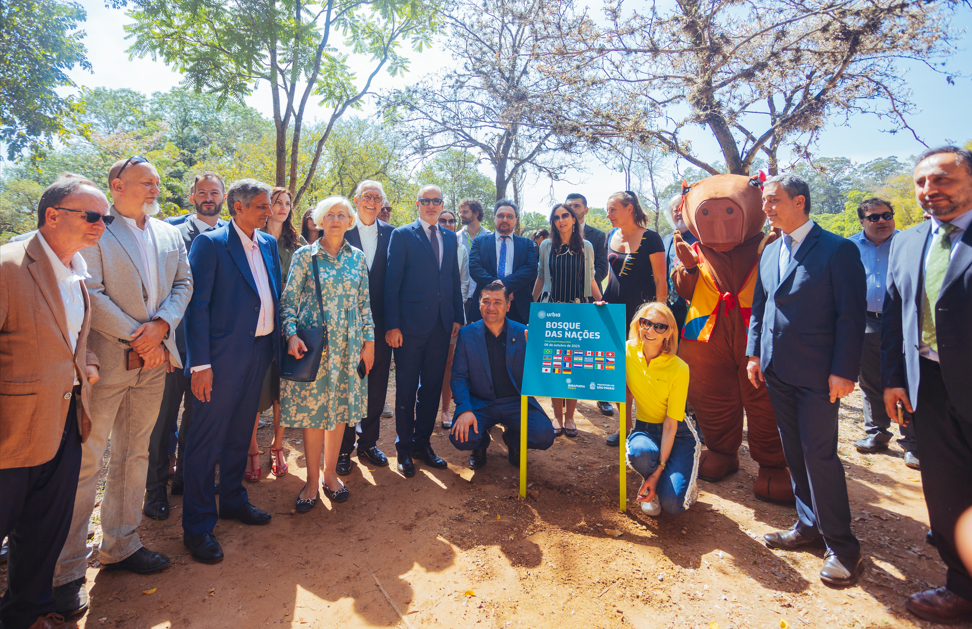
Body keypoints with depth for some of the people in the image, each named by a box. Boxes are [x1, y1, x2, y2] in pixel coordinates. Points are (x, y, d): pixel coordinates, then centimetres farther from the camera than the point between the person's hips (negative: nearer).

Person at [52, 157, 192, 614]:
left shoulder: (171, 235, 13)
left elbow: (183, 284, 8)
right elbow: (90, 292, -12)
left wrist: (161, 324, -9)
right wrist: (136, 337, -15)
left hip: (154, 359, 6)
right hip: (105, 360, -5)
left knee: (134, 455, 14)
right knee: (86, 462, 1)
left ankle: (120, 546, 29)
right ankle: (67, 570, 16)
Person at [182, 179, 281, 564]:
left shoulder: (269, 244, 11)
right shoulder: (210, 244, -9)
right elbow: (197, 305, -12)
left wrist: (277, 343, 7)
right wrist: (200, 363, -16)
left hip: (260, 351, 7)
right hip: (223, 356, -6)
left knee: (240, 433, 19)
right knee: (207, 439, 3)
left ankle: (233, 501, 37)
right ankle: (198, 527, 17)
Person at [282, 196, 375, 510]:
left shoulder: (358, 258, 8)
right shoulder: (305, 256, 1)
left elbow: (365, 303, 9)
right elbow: (288, 300, 0)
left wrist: (369, 341, 4)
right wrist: (291, 334, -14)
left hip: (348, 345, 3)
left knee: (341, 408, 9)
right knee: (312, 409, 2)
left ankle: (330, 473, 25)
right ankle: (312, 480, 17)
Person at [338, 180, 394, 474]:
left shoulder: (391, 234, 5)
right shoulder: (342, 231, -1)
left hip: (380, 321, 3)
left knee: (377, 387, 12)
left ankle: (368, 443, 29)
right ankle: (344, 449, 22)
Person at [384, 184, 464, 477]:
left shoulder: (450, 238, 14)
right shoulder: (402, 235, -1)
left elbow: (454, 280, 15)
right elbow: (392, 283, -5)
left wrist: (458, 317, 8)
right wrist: (392, 324, -11)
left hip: (441, 324, 5)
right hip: (410, 324, -4)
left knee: (432, 387, 12)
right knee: (406, 388, 6)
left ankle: (423, 442, 27)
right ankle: (404, 448, 20)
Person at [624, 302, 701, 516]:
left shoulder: (679, 369, -18)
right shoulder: (628, 351, -10)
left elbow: (671, 424, -17)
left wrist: (658, 471, -21)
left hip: (678, 434, -2)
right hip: (644, 428, 2)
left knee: (673, 504, -20)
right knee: (640, 452, -35)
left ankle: (687, 479, 17)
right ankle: (650, 488, 1)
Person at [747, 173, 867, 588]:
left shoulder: (838, 250, -8)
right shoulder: (770, 251, 11)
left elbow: (852, 314, -11)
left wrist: (844, 371, -15)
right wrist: (754, 353, 10)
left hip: (817, 375, -6)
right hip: (777, 371, 6)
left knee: (820, 455, -2)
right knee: (794, 453, 14)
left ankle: (842, 547, 14)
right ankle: (809, 526, 29)